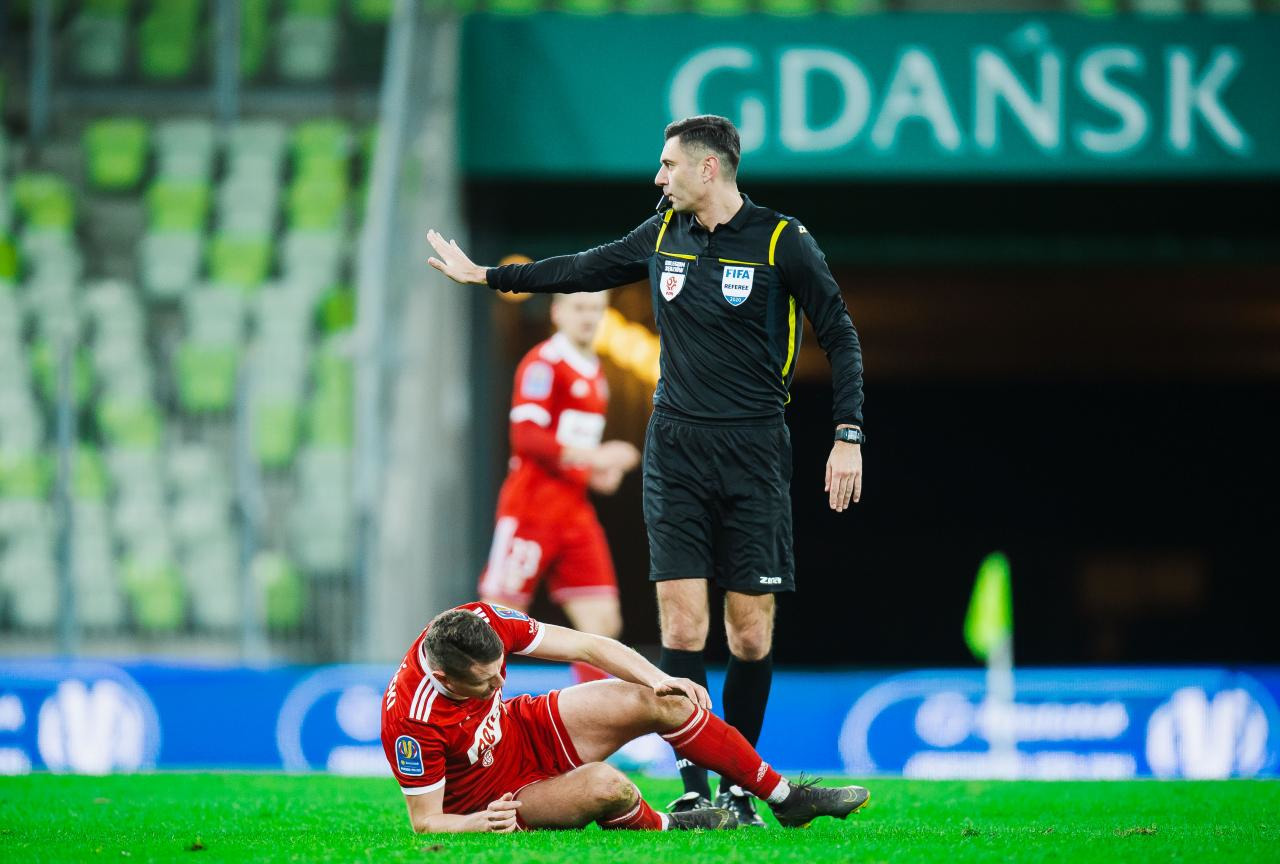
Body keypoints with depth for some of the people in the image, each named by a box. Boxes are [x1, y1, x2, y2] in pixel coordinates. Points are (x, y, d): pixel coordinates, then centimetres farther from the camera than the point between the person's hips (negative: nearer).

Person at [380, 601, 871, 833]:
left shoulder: (482, 624, -22)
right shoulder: (412, 721, -36)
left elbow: (585, 646, -11)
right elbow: (424, 821, -23)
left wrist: (659, 679, -20)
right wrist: (480, 822, -41)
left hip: (524, 732, 7)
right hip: (494, 803, -6)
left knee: (664, 701, -6)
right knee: (606, 785, -34)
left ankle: (787, 798, 9)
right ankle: (661, 827, 4)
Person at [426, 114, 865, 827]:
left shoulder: (781, 241, -5)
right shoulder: (663, 236, 9)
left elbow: (841, 336, -1)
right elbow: (586, 269, 26)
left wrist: (849, 436, -9)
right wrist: (489, 275, 33)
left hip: (755, 449, -3)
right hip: (676, 452, 3)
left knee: (751, 633, -2)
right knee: (682, 626, -7)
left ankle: (740, 786, 12)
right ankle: (695, 789, -5)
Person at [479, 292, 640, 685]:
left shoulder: (594, 373, 16)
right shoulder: (543, 362, -10)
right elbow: (526, 437, -20)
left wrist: (599, 473, 8)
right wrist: (593, 456, -25)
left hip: (575, 515, 8)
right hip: (531, 512, -8)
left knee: (604, 623, -3)